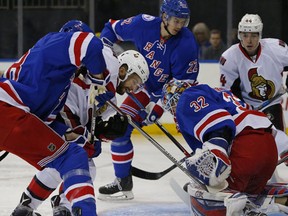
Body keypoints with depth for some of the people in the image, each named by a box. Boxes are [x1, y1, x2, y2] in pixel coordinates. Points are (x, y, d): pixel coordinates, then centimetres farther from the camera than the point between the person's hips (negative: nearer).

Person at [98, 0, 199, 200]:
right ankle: (123, 182, 6)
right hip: (149, 86, 3)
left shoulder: (186, 43, -30)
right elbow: (113, 28, -1)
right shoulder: (144, 24, -21)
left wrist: (158, 108, -29)